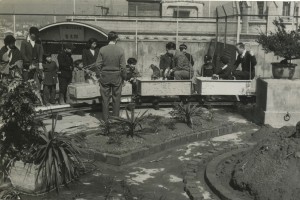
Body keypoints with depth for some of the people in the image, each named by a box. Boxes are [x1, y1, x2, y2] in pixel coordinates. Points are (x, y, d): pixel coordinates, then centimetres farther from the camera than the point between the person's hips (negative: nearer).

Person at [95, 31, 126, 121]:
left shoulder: (102, 49, -6)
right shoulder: (120, 50, -8)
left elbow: (98, 64, -5)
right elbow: (123, 66, -8)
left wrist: (100, 74, 8)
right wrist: (124, 77, 5)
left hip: (104, 77, 1)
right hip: (117, 77, -1)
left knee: (105, 98, 9)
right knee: (116, 98, 10)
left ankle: (105, 119, 13)